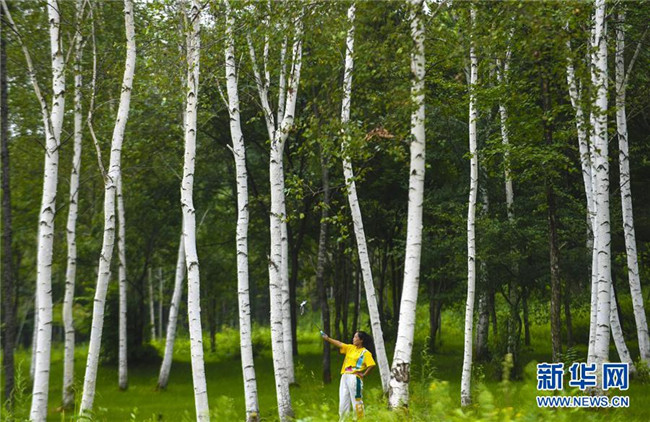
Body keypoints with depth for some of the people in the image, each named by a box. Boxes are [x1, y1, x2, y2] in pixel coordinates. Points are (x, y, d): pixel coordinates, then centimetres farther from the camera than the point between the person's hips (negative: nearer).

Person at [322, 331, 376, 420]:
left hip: (354, 378, -7)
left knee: (356, 401, -5)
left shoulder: (366, 352, -6)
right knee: (343, 401, 9)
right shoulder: (350, 348, 14)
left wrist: (364, 375, -9)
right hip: (344, 377, 7)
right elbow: (339, 344, 10)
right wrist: (327, 338, 2)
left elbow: (372, 365, -13)